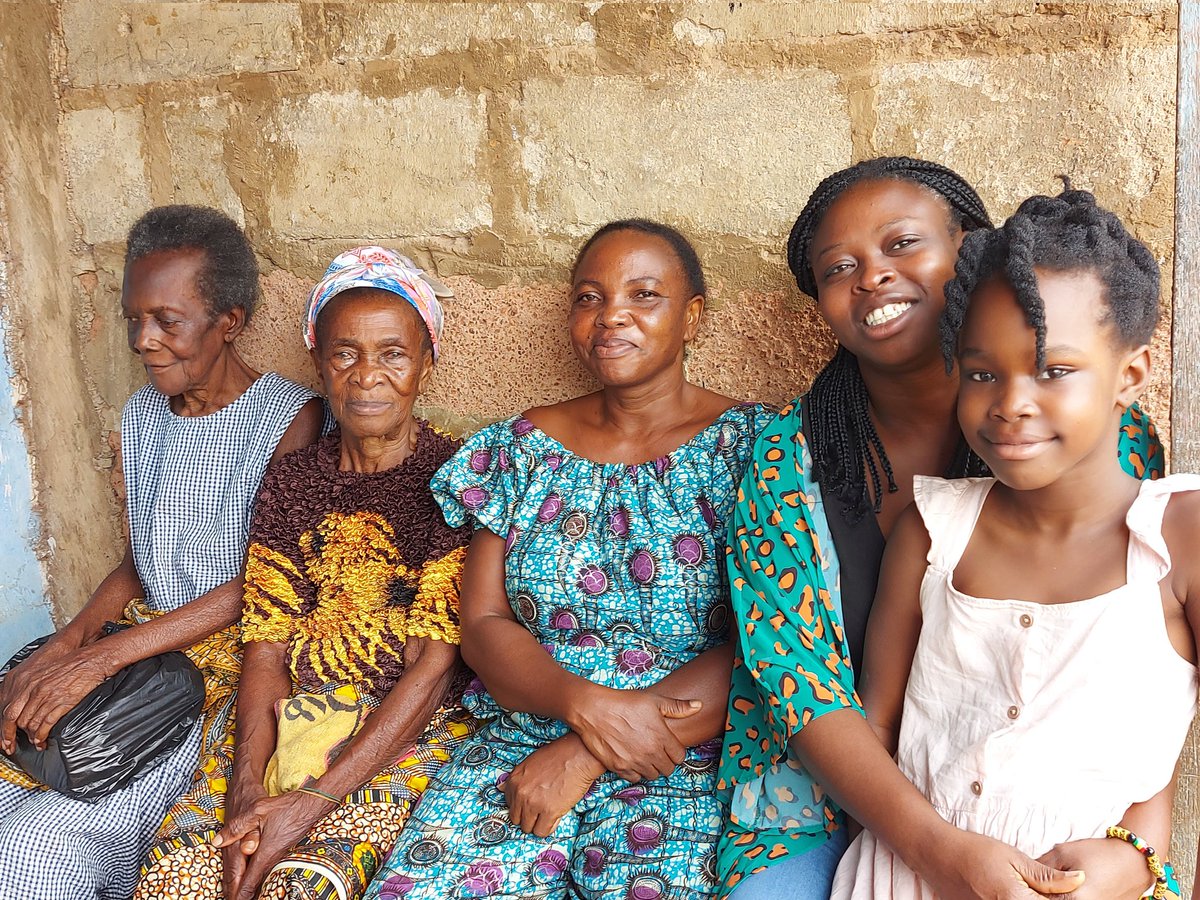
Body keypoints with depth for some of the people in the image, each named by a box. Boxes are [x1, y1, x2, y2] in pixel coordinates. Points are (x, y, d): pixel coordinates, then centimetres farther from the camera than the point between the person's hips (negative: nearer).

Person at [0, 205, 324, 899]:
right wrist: (63, 647, -6)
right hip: (142, 646, 7)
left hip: (230, 660, -7)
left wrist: (105, 655, -21)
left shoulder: (290, 418, -11)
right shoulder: (141, 415, 12)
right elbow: (138, 560, 14)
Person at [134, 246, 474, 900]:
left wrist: (314, 801, -18)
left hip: (411, 731, -4)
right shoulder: (291, 479, 9)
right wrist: (246, 789, -13)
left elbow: (433, 665, -12)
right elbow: (265, 648, 4)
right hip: (289, 722, 4)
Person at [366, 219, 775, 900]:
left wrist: (581, 758, -14)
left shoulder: (753, 444, -2)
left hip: (683, 763, -2)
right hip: (519, 745, 3)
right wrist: (587, 704, -15)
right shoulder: (522, 448, 10)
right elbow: (483, 626, 6)